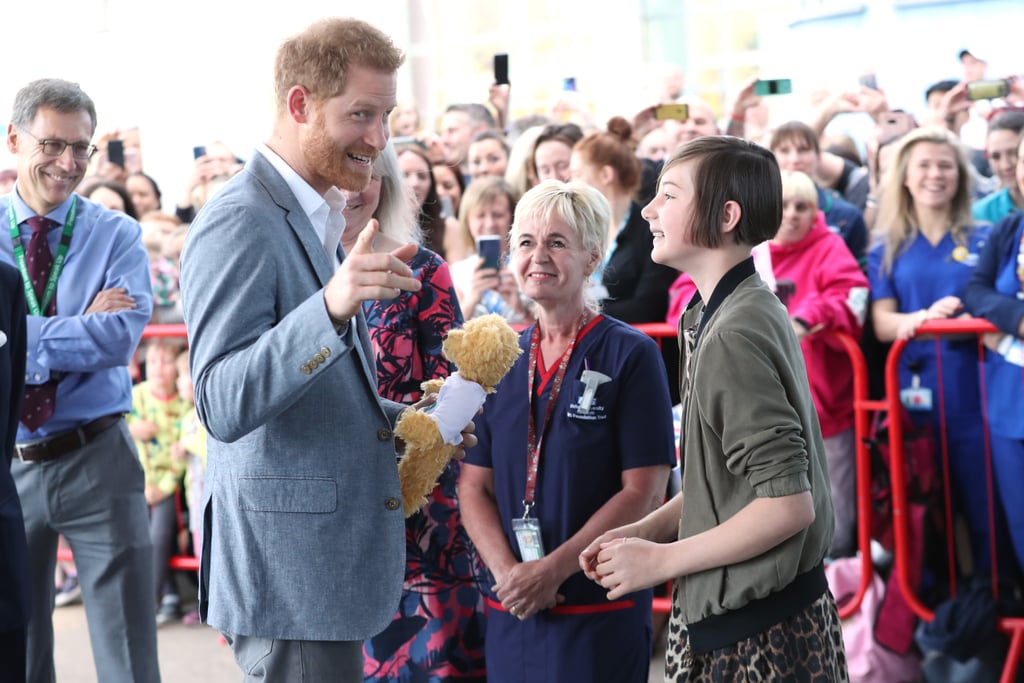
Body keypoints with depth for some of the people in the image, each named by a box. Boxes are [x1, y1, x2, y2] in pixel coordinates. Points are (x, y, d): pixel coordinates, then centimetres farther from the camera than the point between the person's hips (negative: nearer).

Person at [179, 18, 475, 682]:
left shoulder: (317, 218, 15)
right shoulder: (240, 224, -16)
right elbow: (222, 406, -27)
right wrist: (332, 305, -39)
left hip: (334, 555, 10)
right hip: (288, 571, -10)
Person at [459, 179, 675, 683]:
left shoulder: (631, 354, -5)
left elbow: (644, 492, -11)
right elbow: (475, 486, 7)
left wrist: (553, 570, -15)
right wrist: (506, 571, -9)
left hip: (600, 612, -4)